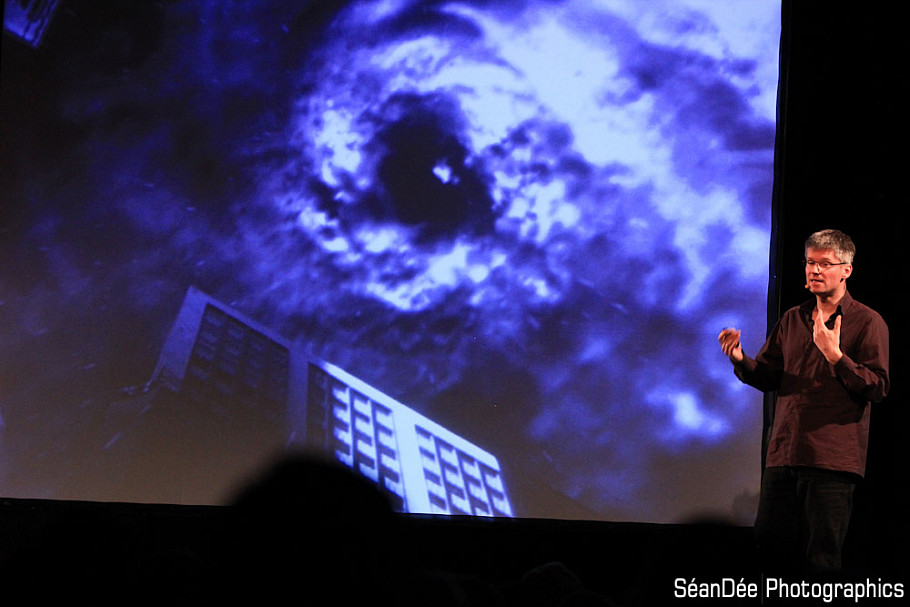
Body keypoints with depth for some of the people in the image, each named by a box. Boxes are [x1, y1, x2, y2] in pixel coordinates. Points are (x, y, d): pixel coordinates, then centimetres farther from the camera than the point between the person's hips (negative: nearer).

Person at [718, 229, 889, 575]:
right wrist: (740, 360, -3)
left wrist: (835, 355, -19)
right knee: (771, 549, 7)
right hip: (783, 455, 6)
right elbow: (767, 377, 17)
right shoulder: (792, 319, 18)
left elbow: (878, 388, -9)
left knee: (822, 559, -5)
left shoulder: (867, 322, 0)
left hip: (832, 458, -6)